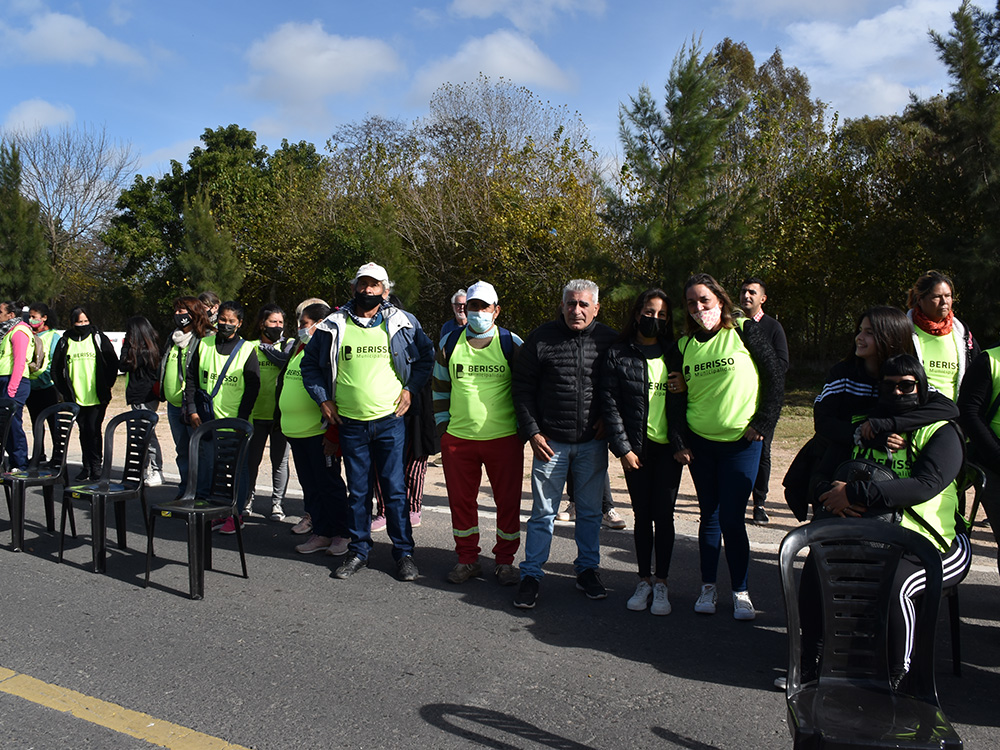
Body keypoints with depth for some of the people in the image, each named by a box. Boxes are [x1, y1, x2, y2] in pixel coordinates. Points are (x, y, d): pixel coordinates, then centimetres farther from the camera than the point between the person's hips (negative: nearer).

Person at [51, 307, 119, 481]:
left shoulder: (99, 338, 3)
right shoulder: (65, 342, 9)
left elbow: (113, 363, 4)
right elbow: (56, 369, 14)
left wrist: (106, 386, -2)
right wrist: (65, 390, 5)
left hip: (97, 398, -3)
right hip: (76, 398, 3)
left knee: (94, 430, -8)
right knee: (84, 432, 9)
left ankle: (96, 466, 1)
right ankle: (87, 467, 16)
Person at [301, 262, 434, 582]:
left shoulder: (402, 322, 3)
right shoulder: (334, 325, 4)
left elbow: (426, 355, 12)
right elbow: (310, 363, 14)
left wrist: (409, 389, 2)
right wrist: (323, 399, 5)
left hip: (391, 420, -1)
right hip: (350, 423, 2)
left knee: (395, 489, 0)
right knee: (358, 491, 10)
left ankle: (404, 552, 12)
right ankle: (358, 550, 24)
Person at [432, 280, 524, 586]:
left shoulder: (512, 344, -1)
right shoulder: (449, 343, 5)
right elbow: (440, 386, 15)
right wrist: (442, 423, 10)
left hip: (504, 438, -2)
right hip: (457, 438, 2)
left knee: (508, 500, 6)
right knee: (461, 500, 10)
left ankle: (505, 561, 23)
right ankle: (467, 558, 26)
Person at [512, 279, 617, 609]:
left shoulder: (609, 340, 0)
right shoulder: (541, 338, -3)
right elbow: (522, 387, 0)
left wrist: (609, 417, 0)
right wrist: (532, 432, -4)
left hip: (593, 442, 2)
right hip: (550, 442, -1)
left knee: (590, 511, 13)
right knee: (543, 513, 4)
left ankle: (587, 569, 29)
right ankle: (531, 575, 15)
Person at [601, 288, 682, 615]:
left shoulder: (674, 353, 6)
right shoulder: (619, 354, 1)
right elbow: (610, 403, -2)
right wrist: (622, 447, -8)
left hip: (668, 446, 1)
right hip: (636, 447, 0)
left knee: (663, 515, 2)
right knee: (642, 515, 8)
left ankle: (661, 584, 14)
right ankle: (644, 581, 20)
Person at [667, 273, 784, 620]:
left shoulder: (744, 331, -4)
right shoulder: (683, 346, 5)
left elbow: (776, 376, -2)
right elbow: (675, 398, 6)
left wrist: (763, 423, -6)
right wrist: (678, 442, 0)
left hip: (741, 442, -3)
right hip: (699, 444, 3)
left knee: (732, 519, -3)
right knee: (709, 515, 10)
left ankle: (740, 592, 13)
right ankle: (708, 587, 21)